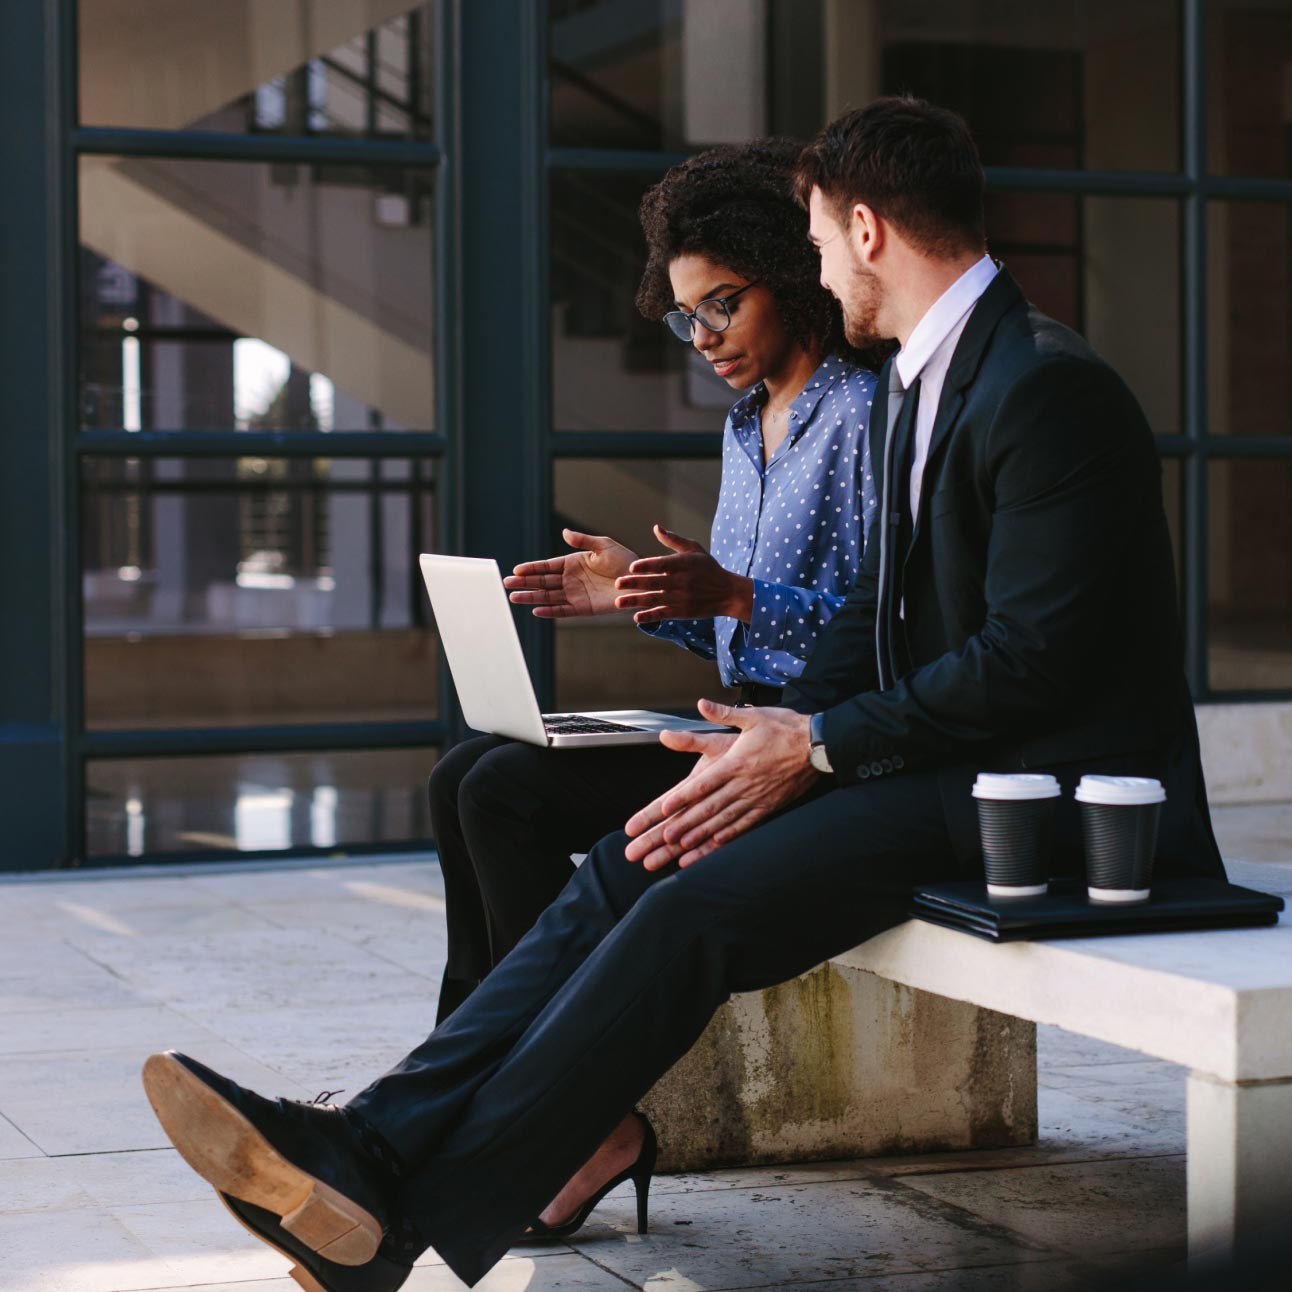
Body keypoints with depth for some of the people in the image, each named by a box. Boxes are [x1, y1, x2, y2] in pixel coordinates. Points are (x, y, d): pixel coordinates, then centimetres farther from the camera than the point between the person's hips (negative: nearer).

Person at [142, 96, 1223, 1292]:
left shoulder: (1046, 387, -16)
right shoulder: (915, 382, 16)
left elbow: (1032, 657, -20)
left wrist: (819, 747, -16)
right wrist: (777, 739, 0)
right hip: (945, 758, 9)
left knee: (690, 909, -23)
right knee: (634, 868, -9)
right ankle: (381, 1138, -16)